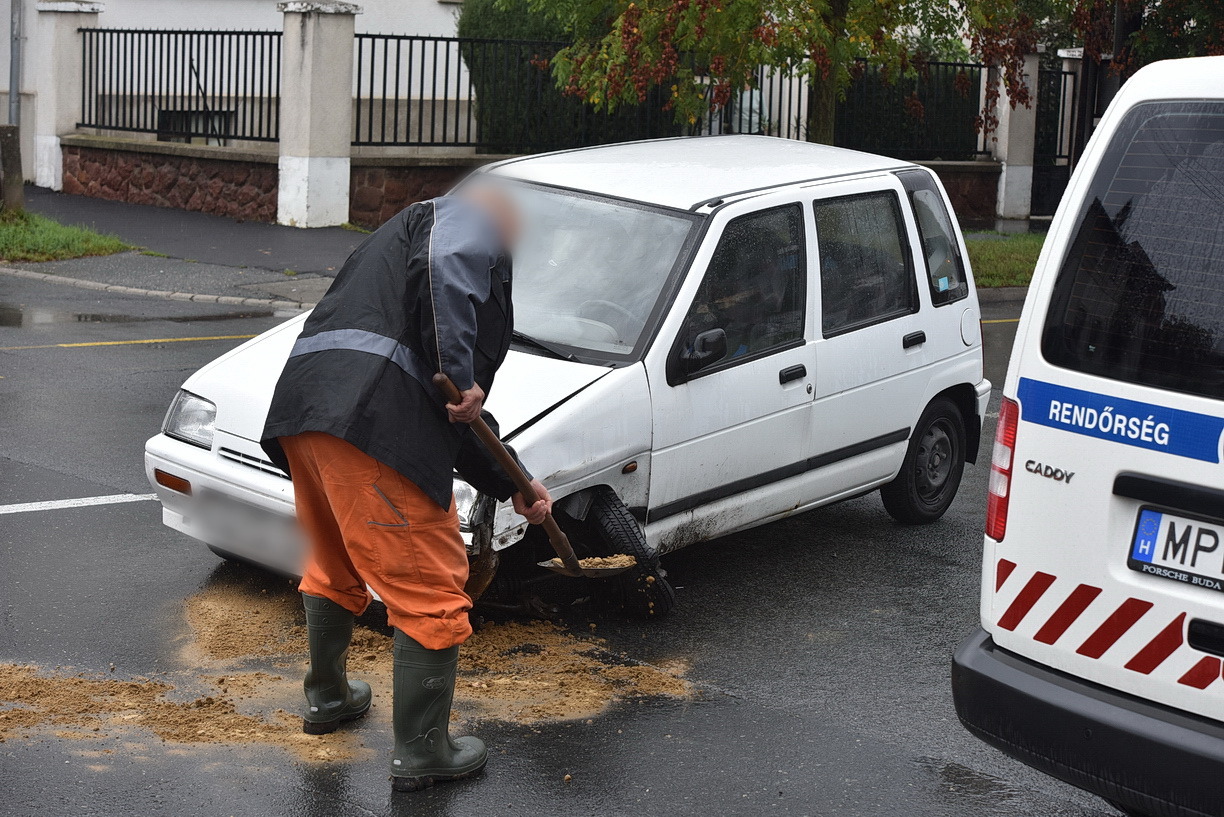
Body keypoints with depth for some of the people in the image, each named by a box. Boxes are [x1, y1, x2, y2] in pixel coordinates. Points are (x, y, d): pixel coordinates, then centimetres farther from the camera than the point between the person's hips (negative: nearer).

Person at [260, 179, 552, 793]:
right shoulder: (470, 218, 13)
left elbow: (455, 420, 36)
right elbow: (444, 266, -17)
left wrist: (512, 487, 37)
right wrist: (459, 376, -14)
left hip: (301, 402, 9)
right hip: (372, 418, -9)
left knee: (334, 568, 30)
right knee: (431, 592, 1)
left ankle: (326, 697, 48)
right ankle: (421, 753, 9)